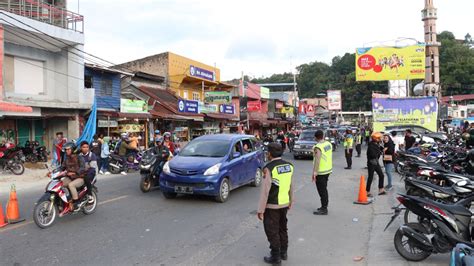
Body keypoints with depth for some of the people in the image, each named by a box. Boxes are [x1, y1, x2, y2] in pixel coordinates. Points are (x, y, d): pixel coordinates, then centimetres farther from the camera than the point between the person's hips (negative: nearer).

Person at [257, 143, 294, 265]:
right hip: (284, 204, 7)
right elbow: (291, 186, 7)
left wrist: (260, 210, -14)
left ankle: (276, 257, 18)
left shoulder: (269, 168, -20)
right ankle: (284, 253, 35)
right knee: (283, 228, 22)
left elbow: (265, 191, -20)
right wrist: (290, 202, 19)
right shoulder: (289, 166, 0)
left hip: (272, 206, -7)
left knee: (272, 231, 8)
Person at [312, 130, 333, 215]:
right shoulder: (329, 144, 4)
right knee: (324, 189, 19)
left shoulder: (318, 147, -22)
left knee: (322, 191, -1)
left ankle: (324, 209, 5)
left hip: (320, 172, -9)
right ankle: (324, 207, 29)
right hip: (328, 170, 9)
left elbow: (317, 160, -28)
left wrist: (314, 172, -27)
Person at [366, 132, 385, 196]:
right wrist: (379, 152, -14)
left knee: (381, 175, 10)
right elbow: (373, 155, -27)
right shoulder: (371, 145, -20)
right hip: (371, 163, -9)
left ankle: (381, 190, 20)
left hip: (376, 162, 9)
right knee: (370, 177, -1)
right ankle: (368, 192, 9)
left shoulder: (377, 144, 7)